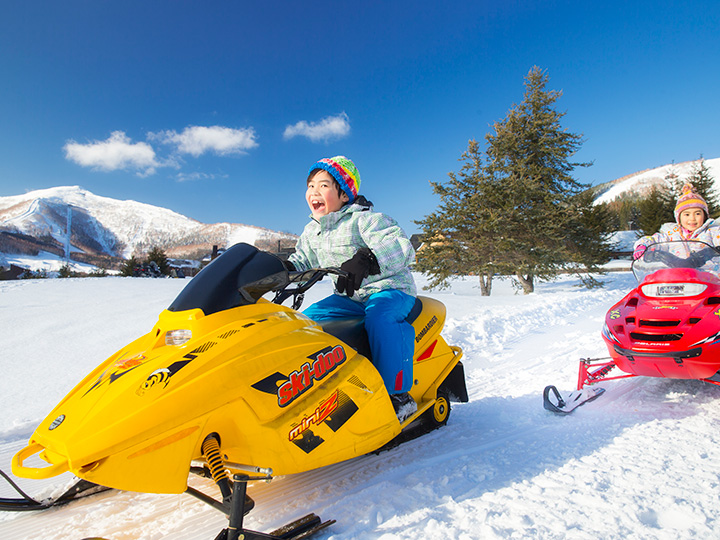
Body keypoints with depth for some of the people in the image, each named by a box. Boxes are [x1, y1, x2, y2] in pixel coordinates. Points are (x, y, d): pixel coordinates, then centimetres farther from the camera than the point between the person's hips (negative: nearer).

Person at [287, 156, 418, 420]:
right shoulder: (311, 232, 10)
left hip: (389, 290, -7)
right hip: (348, 297, 8)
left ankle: (399, 395, -26)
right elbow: (302, 262, 21)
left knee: (380, 319, -37)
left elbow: (402, 247, -28)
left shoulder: (365, 220, -15)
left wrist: (368, 260, -47)